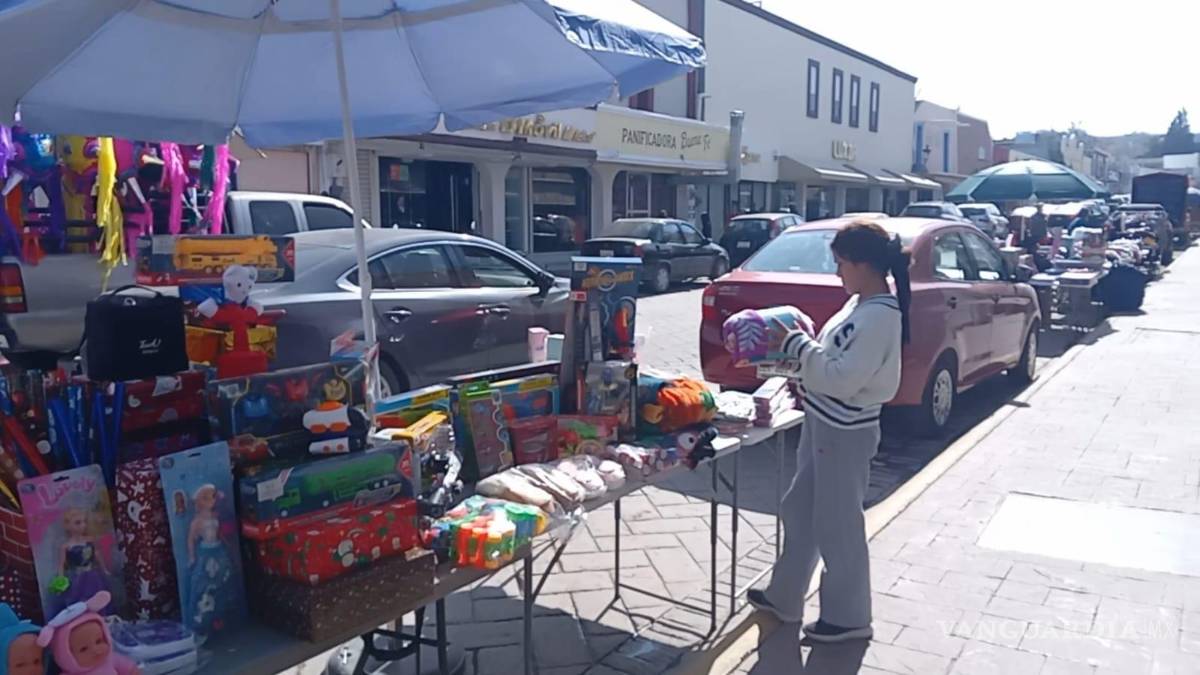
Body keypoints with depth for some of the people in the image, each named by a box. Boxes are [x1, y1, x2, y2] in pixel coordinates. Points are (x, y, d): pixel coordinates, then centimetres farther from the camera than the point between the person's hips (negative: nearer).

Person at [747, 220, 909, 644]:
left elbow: (842, 378, -25)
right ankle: (784, 597, 34)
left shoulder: (882, 315, -22)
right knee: (799, 512, 19)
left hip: (846, 433, -10)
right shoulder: (861, 304, 8)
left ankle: (849, 617, 23)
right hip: (823, 424, 10)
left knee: (838, 524, 5)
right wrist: (797, 348, 2)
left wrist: (796, 344, -19)